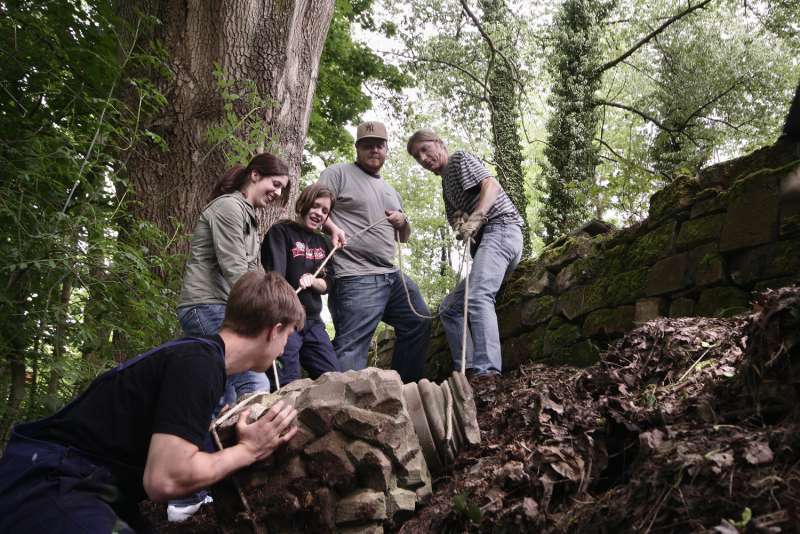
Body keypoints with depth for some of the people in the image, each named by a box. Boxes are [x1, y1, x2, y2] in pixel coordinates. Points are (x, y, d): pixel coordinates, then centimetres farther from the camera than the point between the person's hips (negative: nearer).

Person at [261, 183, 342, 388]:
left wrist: (312, 281, -12)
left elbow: (326, 285, 12)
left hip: (313, 323, 7)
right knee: (287, 386, -11)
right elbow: (275, 278, -20)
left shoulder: (323, 243, 14)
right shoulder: (280, 232, -6)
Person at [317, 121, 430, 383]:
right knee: (351, 347, -16)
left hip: (392, 275, 9)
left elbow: (404, 238, 33)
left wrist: (403, 222, 10)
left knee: (419, 324, 14)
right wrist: (333, 228, -27)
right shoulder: (339, 174, 4)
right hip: (356, 279, -8)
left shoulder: (390, 191, 26)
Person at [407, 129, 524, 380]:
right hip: (483, 243, 10)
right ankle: (466, 370, -1)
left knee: (478, 297, -31)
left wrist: (475, 218, -28)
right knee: (449, 308, 9)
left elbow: (491, 185, -12)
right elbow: (456, 218, 18)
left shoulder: (460, 159, 6)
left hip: (500, 228, -10)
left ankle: (487, 373, -44)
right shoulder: (446, 184, 30)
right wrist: (460, 224, -7)